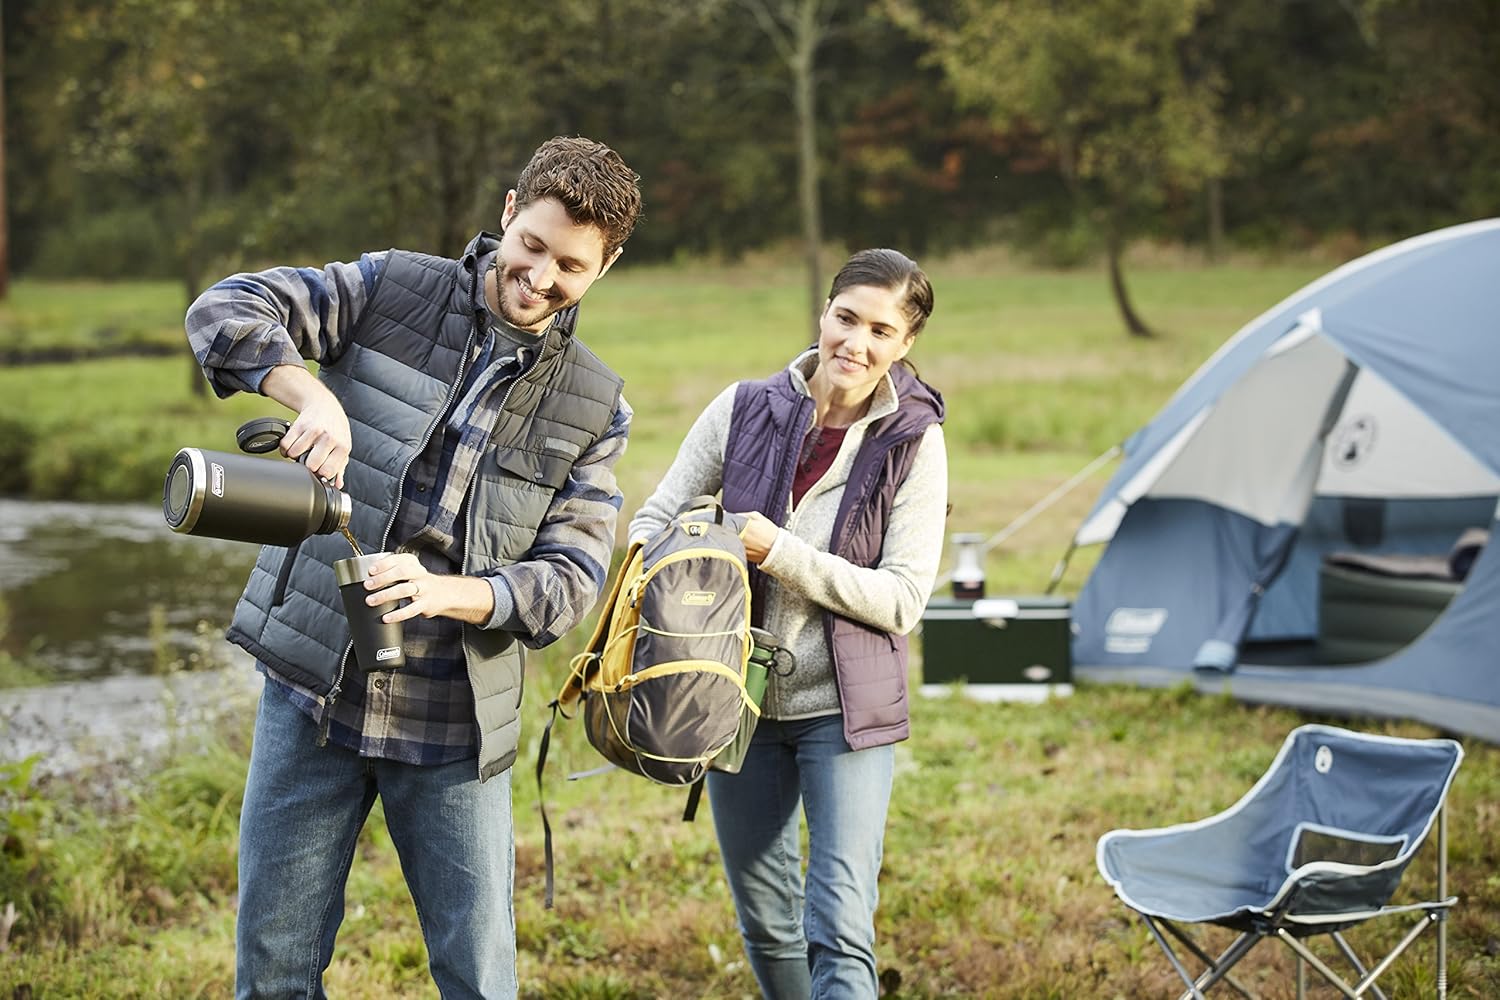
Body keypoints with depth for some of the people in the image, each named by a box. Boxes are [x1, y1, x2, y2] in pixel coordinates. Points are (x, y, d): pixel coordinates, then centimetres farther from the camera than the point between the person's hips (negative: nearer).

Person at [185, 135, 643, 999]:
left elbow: (572, 578, -5)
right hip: (312, 690, 0)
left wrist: (444, 592, -25)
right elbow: (226, 311, -12)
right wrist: (311, 394, -32)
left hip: (452, 725, 0)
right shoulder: (393, 291, -1)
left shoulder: (594, 405, 2)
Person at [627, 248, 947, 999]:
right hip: (740, 703, 3)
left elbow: (902, 599, -13)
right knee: (766, 922, 16)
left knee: (840, 932, -10)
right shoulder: (745, 409, -3)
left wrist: (780, 553, -22)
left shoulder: (913, 441, -9)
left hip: (846, 710, -3)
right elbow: (655, 516, 4)